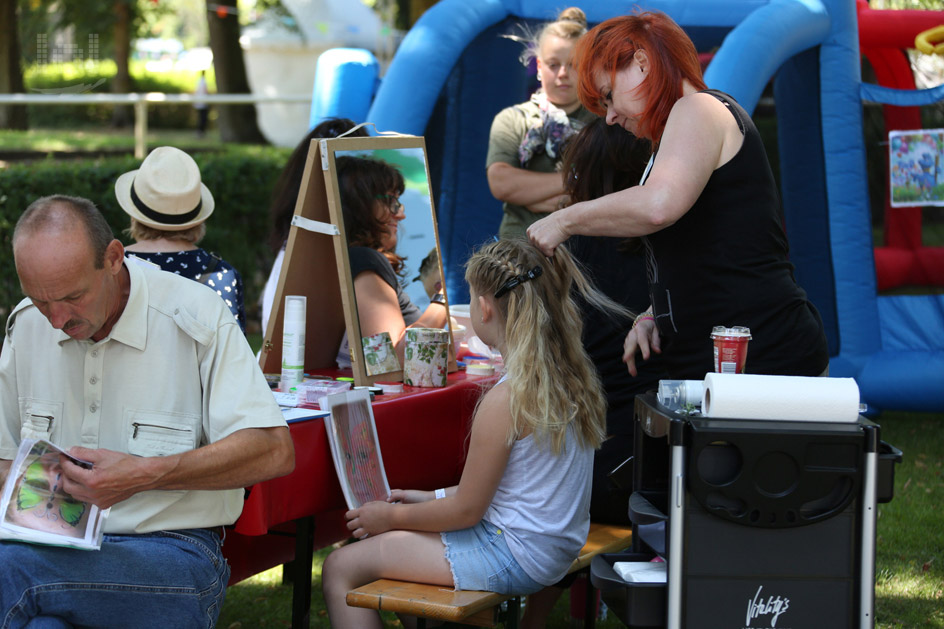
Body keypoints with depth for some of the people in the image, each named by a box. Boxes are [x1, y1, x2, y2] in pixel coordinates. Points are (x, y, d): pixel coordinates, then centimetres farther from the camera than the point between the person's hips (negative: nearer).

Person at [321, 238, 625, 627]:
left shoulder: (507, 399, -24)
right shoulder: (574, 374, 3)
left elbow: (466, 510, -15)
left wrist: (392, 516, 1)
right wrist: (432, 497, 18)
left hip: (515, 558, -10)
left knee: (341, 567, -3)